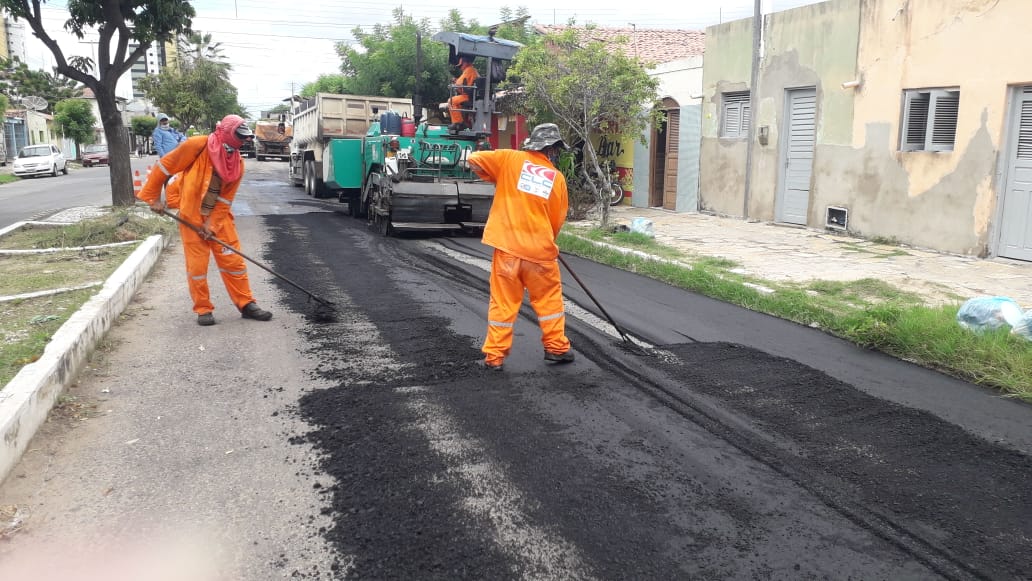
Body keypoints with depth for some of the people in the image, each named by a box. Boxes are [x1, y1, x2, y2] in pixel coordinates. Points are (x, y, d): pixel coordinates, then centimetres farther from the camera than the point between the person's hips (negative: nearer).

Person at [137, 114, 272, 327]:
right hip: (191, 216, -4)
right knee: (197, 265, 0)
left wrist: (212, 224, -11)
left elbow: (224, 200, -1)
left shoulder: (237, 164, -2)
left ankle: (246, 304, 11)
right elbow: (165, 166, -8)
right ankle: (203, 309, 12)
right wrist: (153, 196, -5)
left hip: (218, 216, 4)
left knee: (234, 261, 2)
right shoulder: (197, 145, -16)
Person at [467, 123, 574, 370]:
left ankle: (494, 356, 12)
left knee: (503, 302, 8)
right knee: (549, 298, 17)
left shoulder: (510, 159, 0)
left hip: (507, 246, 0)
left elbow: (474, 160, -2)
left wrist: (496, 179, 13)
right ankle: (557, 347, 25)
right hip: (539, 248, 0)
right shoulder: (557, 178, 3)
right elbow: (557, 220, 9)